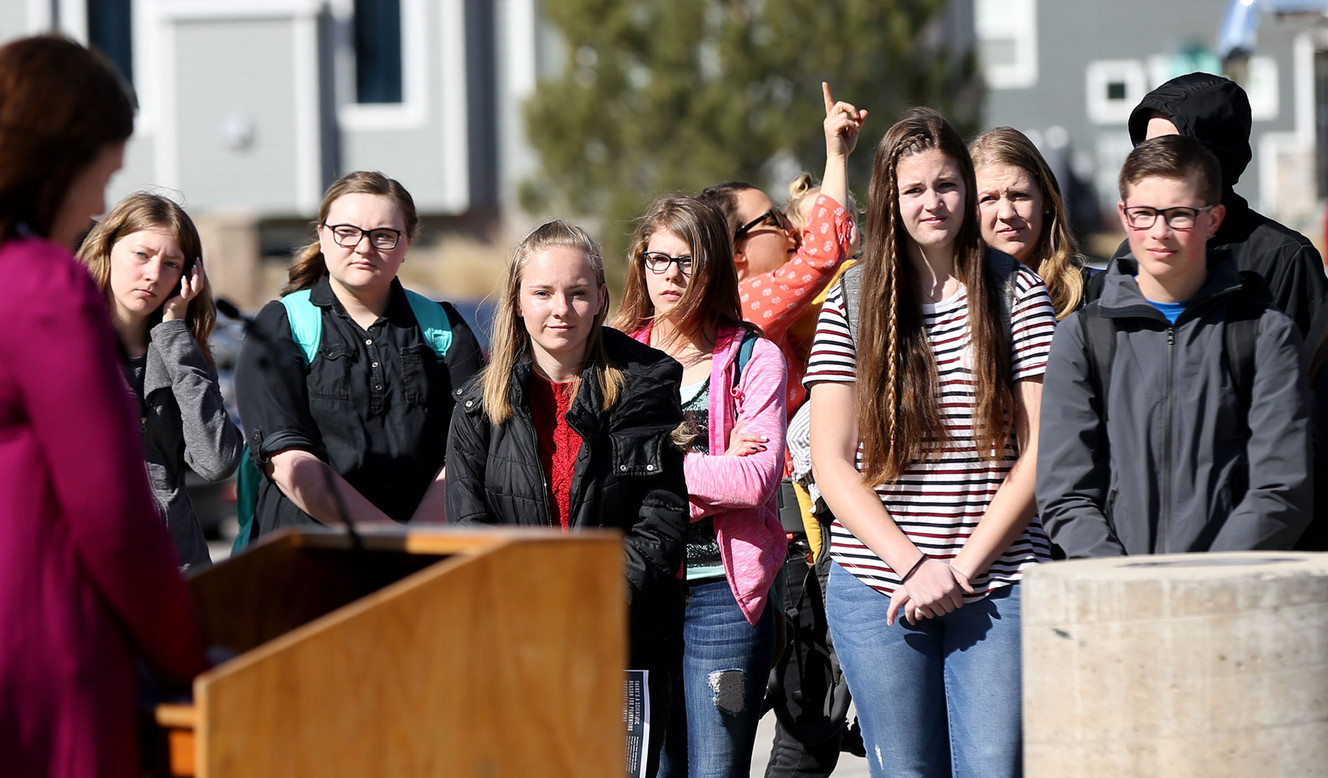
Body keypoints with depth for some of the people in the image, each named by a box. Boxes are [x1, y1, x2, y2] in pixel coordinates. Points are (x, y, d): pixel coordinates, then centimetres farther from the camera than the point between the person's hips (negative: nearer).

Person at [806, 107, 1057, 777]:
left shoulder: (1017, 294, 5)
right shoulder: (851, 302, 6)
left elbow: (1038, 451, 1)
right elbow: (831, 463, 2)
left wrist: (963, 567, -8)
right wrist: (914, 564, -10)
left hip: (997, 583, -1)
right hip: (877, 584, 1)